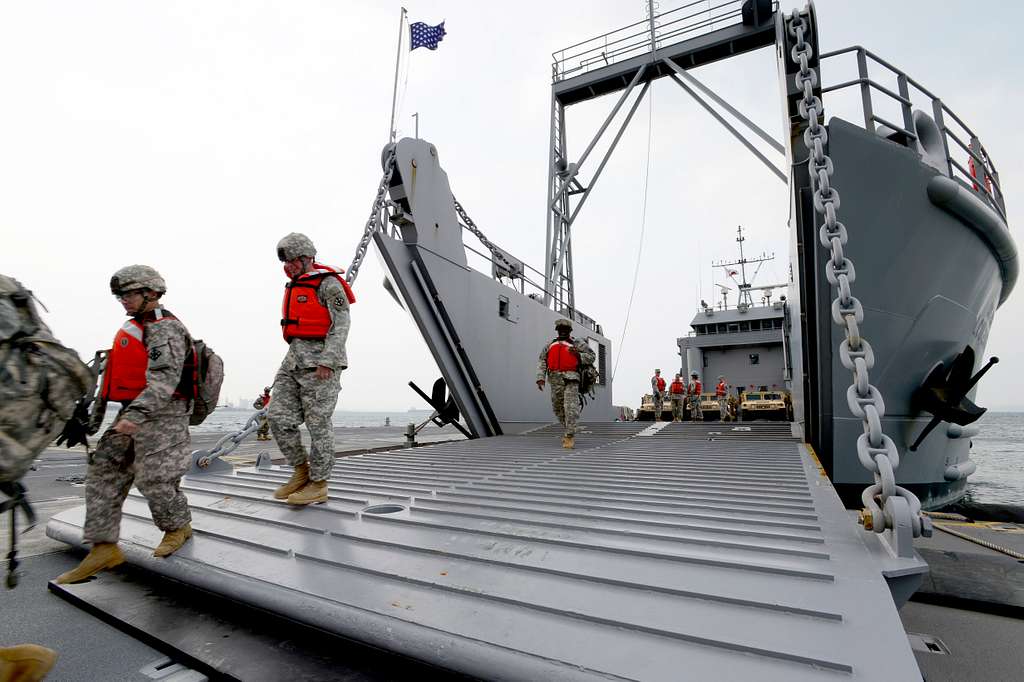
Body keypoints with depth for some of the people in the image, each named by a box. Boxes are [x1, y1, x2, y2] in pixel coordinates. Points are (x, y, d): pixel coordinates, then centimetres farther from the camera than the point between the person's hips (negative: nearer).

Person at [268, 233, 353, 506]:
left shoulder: (328, 283, -6)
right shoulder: (296, 285, 20)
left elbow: (341, 323, -14)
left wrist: (327, 361, -22)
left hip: (320, 360, -9)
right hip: (294, 360, 9)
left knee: (318, 423, -3)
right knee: (279, 418, 3)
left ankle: (318, 485, 9)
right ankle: (302, 472, 18)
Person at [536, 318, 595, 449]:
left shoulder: (578, 344, 9)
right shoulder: (550, 346, 16)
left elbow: (591, 357, 7)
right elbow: (542, 362, 9)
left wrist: (578, 355, -10)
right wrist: (540, 378, -4)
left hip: (571, 379, -4)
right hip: (556, 380, 4)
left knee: (570, 407, -13)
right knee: (558, 408, 11)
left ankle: (570, 437, -9)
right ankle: (569, 430, 31)